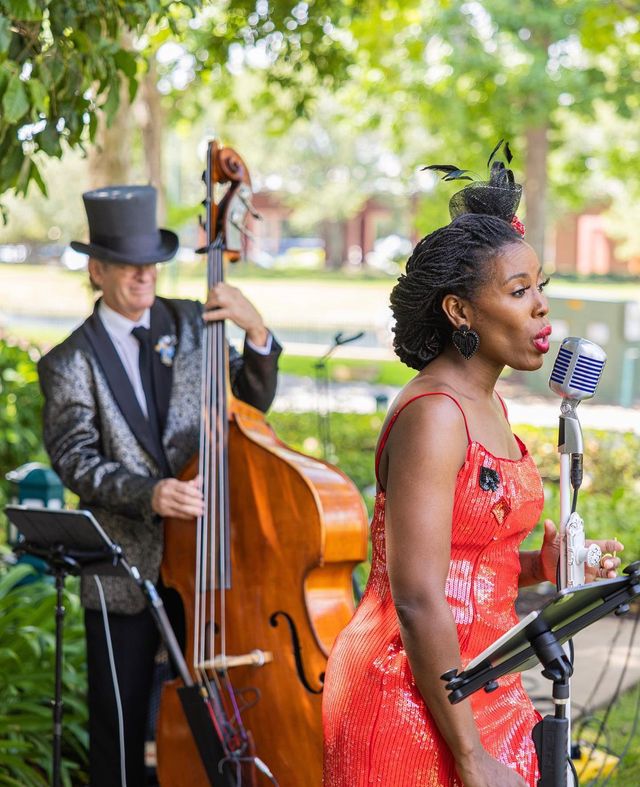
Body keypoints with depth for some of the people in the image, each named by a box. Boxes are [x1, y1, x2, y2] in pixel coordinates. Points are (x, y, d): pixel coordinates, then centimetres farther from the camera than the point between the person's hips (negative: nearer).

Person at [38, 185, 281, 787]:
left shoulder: (191, 323, 6)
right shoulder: (71, 364, -3)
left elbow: (252, 402, 4)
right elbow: (77, 460, -12)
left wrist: (257, 333, -13)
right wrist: (148, 494, -29)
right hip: (124, 571, -2)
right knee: (119, 733, 6)